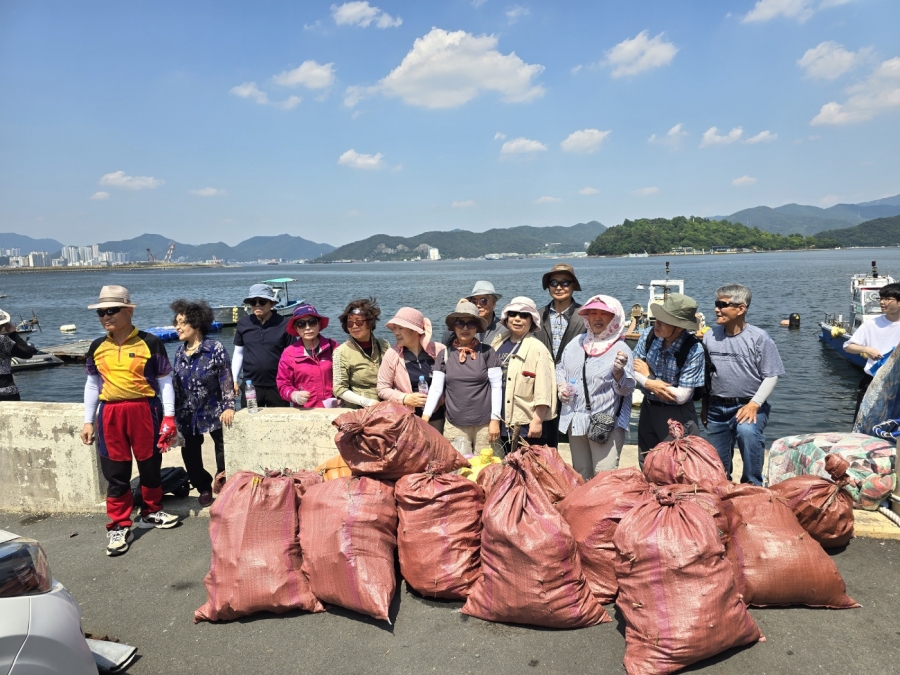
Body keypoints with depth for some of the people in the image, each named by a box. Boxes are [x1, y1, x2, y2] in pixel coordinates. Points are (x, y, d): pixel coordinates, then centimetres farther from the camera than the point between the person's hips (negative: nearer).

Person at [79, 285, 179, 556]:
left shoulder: (150, 343, -6)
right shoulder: (97, 347, 6)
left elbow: (164, 381, -2)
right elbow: (92, 384, 14)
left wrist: (169, 416, -5)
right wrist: (88, 421, 11)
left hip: (144, 410, -2)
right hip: (110, 414, 3)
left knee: (150, 465, 11)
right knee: (115, 472, 6)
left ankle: (151, 512, 31)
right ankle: (119, 526, 16)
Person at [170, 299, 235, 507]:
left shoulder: (215, 349, -11)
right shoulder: (179, 351, 6)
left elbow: (226, 380, -12)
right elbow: (175, 384, 11)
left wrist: (228, 406, -19)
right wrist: (175, 414, 11)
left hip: (214, 411, -5)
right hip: (188, 414, 6)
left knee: (223, 452, 2)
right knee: (190, 455, 11)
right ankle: (204, 488, 30)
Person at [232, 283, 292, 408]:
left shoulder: (284, 324, -7)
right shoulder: (243, 323, 2)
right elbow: (238, 353, 10)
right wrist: (234, 379, 7)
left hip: (278, 386, -2)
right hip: (250, 386, 2)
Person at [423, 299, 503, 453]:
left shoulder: (486, 352, -1)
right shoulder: (446, 354, 4)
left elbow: (497, 387, -1)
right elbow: (435, 388, 2)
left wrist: (495, 420, -4)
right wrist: (424, 418, -7)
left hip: (484, 424, -1)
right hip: (454, 425, 2)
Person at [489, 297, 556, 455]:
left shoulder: (537, 349, -7)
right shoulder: (498, 343, 10)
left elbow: (543, 390, -12)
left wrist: (537, 421, -15)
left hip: (525, 425, -5)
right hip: (501, 423, 6)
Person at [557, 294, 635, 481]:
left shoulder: (621, 349, -7)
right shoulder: (577, 343, 8)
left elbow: (626, 390, -10)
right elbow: (561, 367, 22)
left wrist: (619, 371, -29)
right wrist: (561, 385, 4)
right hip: (575, 421, 6)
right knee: (580, 476, 18)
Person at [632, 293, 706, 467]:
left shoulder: (694, 350, -24)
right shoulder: (648, 335, -11)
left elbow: (682, 396, -23)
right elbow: (634, 369, 0)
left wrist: (648, 377, -15)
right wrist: (650, 384, -20)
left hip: (677, 417, -5)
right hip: (648, 409, 5)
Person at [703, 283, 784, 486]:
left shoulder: (758, 338, -9)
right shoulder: (710, 336, 0)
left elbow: (771, 376, -8)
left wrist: (754, 404, -19)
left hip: (749, 406, -4)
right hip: (717, 408, 4)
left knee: (747, 431, -35)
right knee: (716, 465, 11)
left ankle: (752, 486, -19)